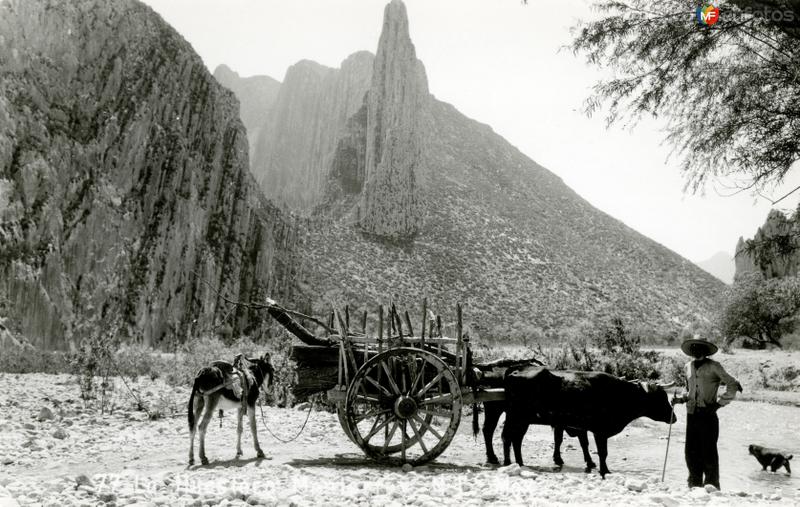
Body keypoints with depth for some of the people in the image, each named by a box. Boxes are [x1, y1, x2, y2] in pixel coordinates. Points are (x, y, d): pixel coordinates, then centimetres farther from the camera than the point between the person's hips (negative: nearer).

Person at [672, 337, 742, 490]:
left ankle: (712, 486, 7)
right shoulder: (688, 366, 14)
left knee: (708, 451, -3)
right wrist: (680, 398, 7)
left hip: (708, 414, -5)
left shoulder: (713, 366, -3)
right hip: (692, 414, 5)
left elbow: (733, 385, -4)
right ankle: (695, 484, 17)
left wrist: (718, 403, -8)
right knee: (691, 451, 6)